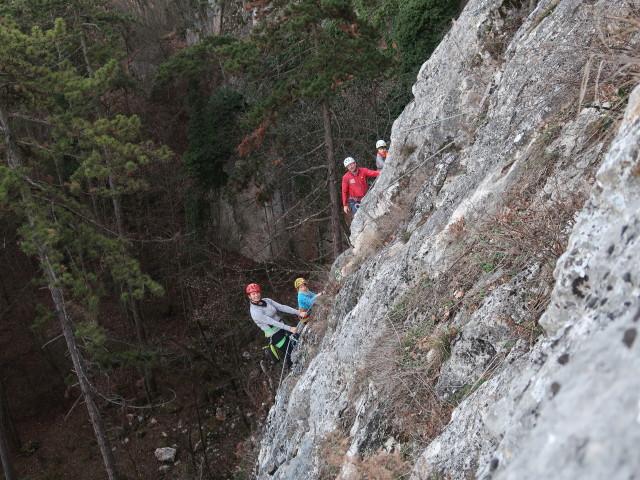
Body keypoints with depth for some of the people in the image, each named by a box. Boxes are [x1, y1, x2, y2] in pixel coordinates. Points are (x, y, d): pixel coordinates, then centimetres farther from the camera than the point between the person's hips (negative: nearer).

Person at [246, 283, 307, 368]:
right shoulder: (255, 312, -22)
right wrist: (289, 328, -28)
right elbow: (271, 322, -26)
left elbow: (281, 307, -1)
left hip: (282, 327, 8)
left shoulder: (267, 301, 2)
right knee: (290, 352, -4)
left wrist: (299, 312, -9)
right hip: (275, 335, -8)